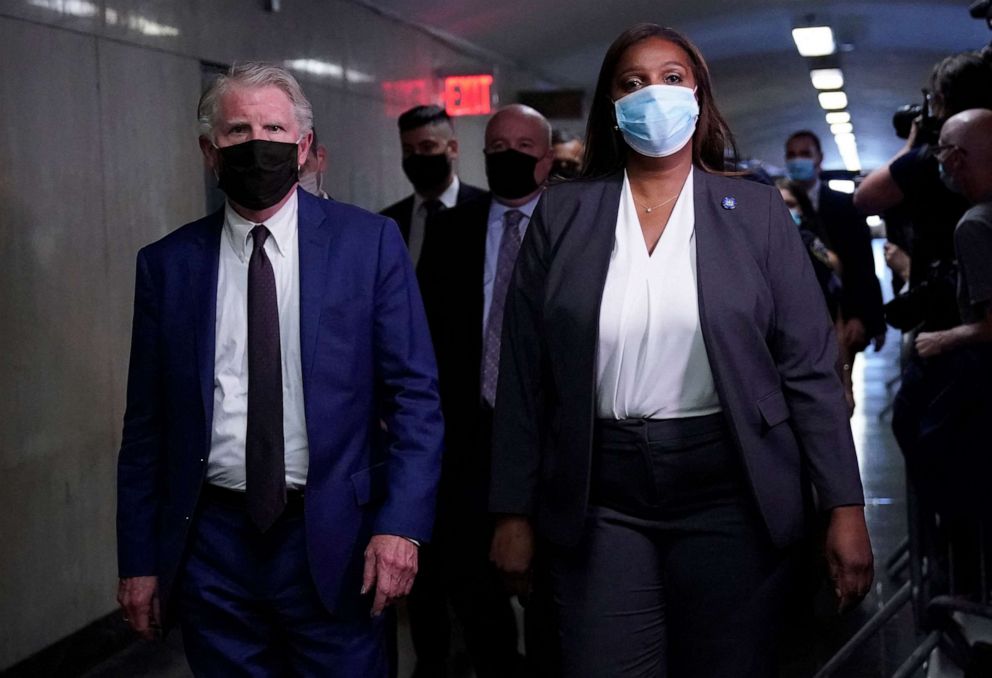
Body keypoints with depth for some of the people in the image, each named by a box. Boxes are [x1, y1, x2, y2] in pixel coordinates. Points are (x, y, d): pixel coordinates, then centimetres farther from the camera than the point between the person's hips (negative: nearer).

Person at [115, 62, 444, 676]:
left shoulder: (369, 242, -2)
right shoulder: (168, 263, 4)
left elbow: (415, 394, -3)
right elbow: (146, 423, 6)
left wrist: (402, 523, -12)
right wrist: (139, 558, 5)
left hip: (333, 540, -2)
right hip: (212, 540, 2)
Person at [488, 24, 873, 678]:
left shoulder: (757, 211, 3)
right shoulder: (562, 214, 4)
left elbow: (809, 367, 1)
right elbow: (524, 374, 4)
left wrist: (846, 507, -4)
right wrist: (514, 514, 2)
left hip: (728, 489, 0)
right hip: (600, 498, 0)